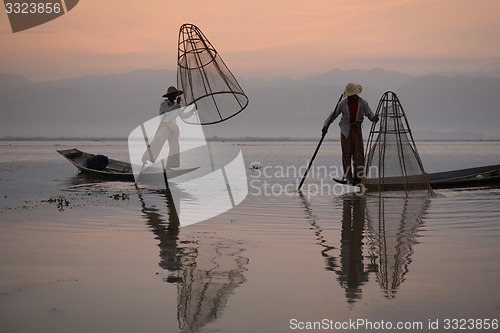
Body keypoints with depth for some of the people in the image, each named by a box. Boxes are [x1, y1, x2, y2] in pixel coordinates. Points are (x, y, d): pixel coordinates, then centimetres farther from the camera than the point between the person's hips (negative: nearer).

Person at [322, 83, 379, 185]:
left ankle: (358, 176, -3)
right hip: (345, 130, 0)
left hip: (357, 129, 0)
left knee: (358, 152, -5)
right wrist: (326, 125, -2)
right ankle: (347, 176, 0)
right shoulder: (343, 103, 2)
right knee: (346, 152, -2)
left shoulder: (362, 103, 2)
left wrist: (374, 118, -24)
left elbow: (369, 114, -1)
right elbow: (333, 114, 5)